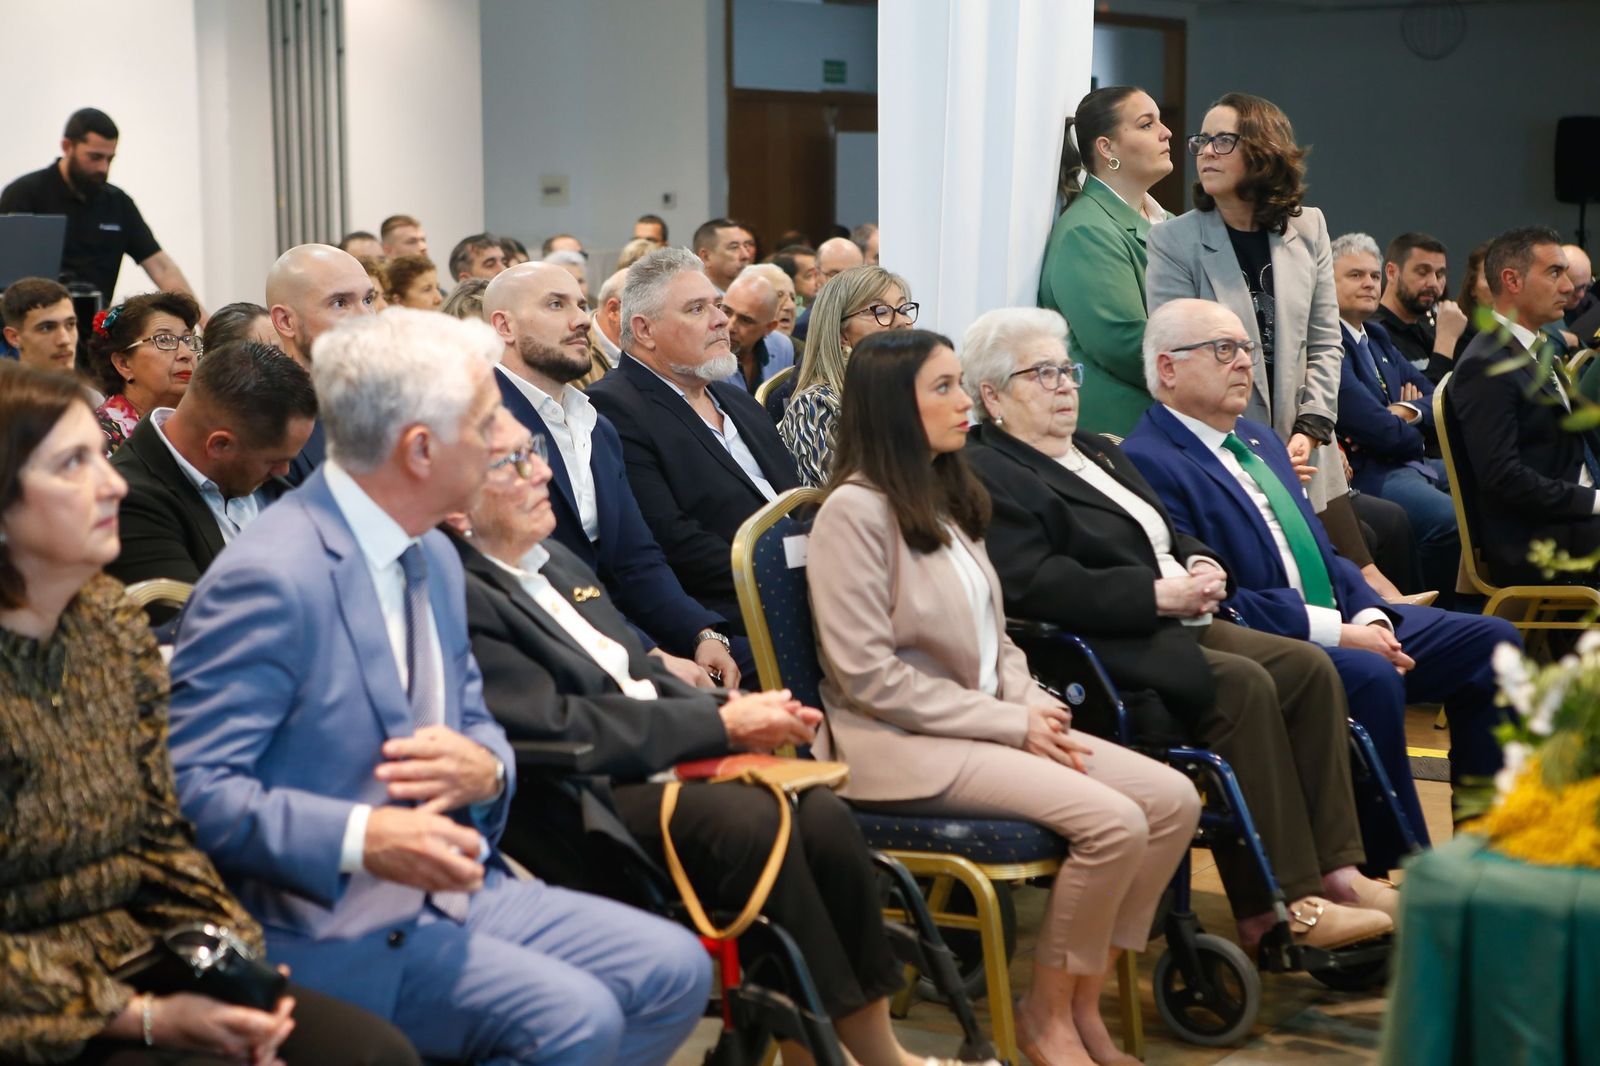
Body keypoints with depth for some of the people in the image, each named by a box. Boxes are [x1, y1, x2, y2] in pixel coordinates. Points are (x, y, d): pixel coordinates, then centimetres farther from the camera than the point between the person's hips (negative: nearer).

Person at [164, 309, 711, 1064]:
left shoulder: (433, 556, 10)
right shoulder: (268, 579, -19)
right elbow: (193, 786, -22)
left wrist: (486, 768, -7)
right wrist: (359, 838, -32)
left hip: (446, 884, 9)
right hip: (321, 921, -9)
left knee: (675, 969, 0)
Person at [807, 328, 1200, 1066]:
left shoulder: (952, 499, 14)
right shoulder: (856, 511, -12)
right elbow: (870, 678, -17)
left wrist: (1033, 707, -3)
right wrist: (1011, 724, -14)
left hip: (986, 724, 9)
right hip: (903, 744, -8)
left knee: (1172, 799, -8)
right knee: (1112, 822, -23)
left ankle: (1083, 1002, 2)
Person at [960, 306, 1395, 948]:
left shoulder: (1097, 451, 26)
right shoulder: (986, 476, -5)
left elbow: (1170, 534, 29)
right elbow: (1035, 587, -19)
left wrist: (1199, 565, 4)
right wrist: (1158, 594, -19)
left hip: (1174, 628, 10)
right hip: (1098, 653, -9)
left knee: (1310, 668, -10)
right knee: (1243, 687, -28)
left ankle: (1332, 870, -12)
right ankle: (1281, 909, -24)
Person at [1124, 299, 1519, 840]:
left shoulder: (1260, 440, 21)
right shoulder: (1147, 463, -10)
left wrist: (1371, 616, 0)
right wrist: (1334, 631, -19)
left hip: (1343, 625, 10)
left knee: (1490, 641, 0)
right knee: (1370, 676, -35)